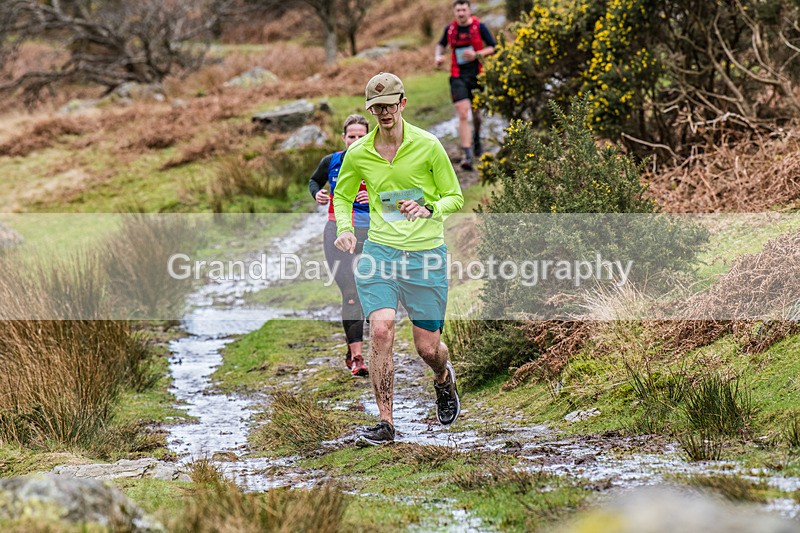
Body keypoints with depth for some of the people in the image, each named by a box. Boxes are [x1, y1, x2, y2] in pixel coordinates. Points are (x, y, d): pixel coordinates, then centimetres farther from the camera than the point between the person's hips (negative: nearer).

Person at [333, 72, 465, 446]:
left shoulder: (428, 145, -5)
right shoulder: (358, 153, 2)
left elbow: (455, 197, 2)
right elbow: (342, 195, 19)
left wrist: (429, 209, -20)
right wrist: (344, 229, -1)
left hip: (426, 253, -1)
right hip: (379, 251, 1)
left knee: (428, 347, 3)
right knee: (380, 330, -19)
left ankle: (443, 378, 42)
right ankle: (386, 422, -11)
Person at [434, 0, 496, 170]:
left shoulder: (479, 26, -6)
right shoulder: (450, 29, 2)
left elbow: (493, 48, -4)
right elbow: (441, 44, 21)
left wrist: (477, 54, -19)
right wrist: (438, 56, 1)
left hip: (477, 75, 0)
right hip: (458, 77, 0)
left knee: (476, 112, 15)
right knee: (463, 115, -12)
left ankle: (476, 137, 49)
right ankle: (468, 155, -16)